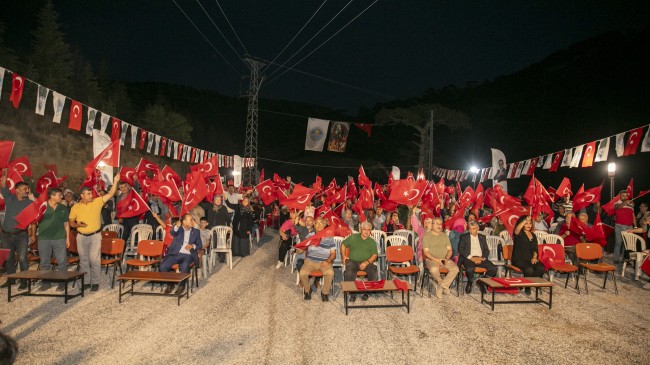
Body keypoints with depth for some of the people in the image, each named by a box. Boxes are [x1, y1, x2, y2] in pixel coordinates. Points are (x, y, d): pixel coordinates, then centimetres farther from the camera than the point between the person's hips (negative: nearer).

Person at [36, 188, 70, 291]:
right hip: (44, 239, -1)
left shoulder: (63, 208, 7)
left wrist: (68, 238, 8)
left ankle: (62, 282, 10)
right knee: (45, 263, 9)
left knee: (62, 262, 0)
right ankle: (46, 282, 21)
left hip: (59, 238, 1)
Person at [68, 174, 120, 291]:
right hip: (81, 237, 3)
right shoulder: (75, 207, 2)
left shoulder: (97, 202, -3)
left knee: (94, 260, -4)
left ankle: (95, 282, 7)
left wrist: (115, 182, -21)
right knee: (83, 260, 12)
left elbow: (110, 194, -10)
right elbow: (70, 222, 10)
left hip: (95, 235, -2)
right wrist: (77, 225, -12)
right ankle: (85, 281, 24)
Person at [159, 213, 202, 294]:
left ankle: (182, 286, -6)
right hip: (175, 253, 1)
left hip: (187, 255, 0)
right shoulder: (178, 229, 10)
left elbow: (200, 245, 14)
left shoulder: (196, 231, 16)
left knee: (184, 267, -32)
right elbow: (172, 233, -14)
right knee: (163, 266, -23)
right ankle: (170, 284, 3)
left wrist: (193, 246, -9)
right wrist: (176, 226, -37)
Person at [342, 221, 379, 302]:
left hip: (366, 262, 1)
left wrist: (367, 262, -11)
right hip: (353, 261, -1)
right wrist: (344, 256, 5)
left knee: (373, 271, -28)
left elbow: (374, 254, 5)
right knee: (349, 273, -32)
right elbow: (343, 244, 17)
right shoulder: (353, 237, 10)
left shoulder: (372, 242, 13)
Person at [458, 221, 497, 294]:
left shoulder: (482, 237, 20)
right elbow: (461, 249, -1)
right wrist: (471, 258, -13)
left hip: (480, 258, 3)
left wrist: (483, 258, -7)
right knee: (470, 269, -35)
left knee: (493, 268, -23)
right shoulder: (464, 237, 10)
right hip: (469, 258, -3)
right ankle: (470, 282, -1)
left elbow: (487, 250, 15)